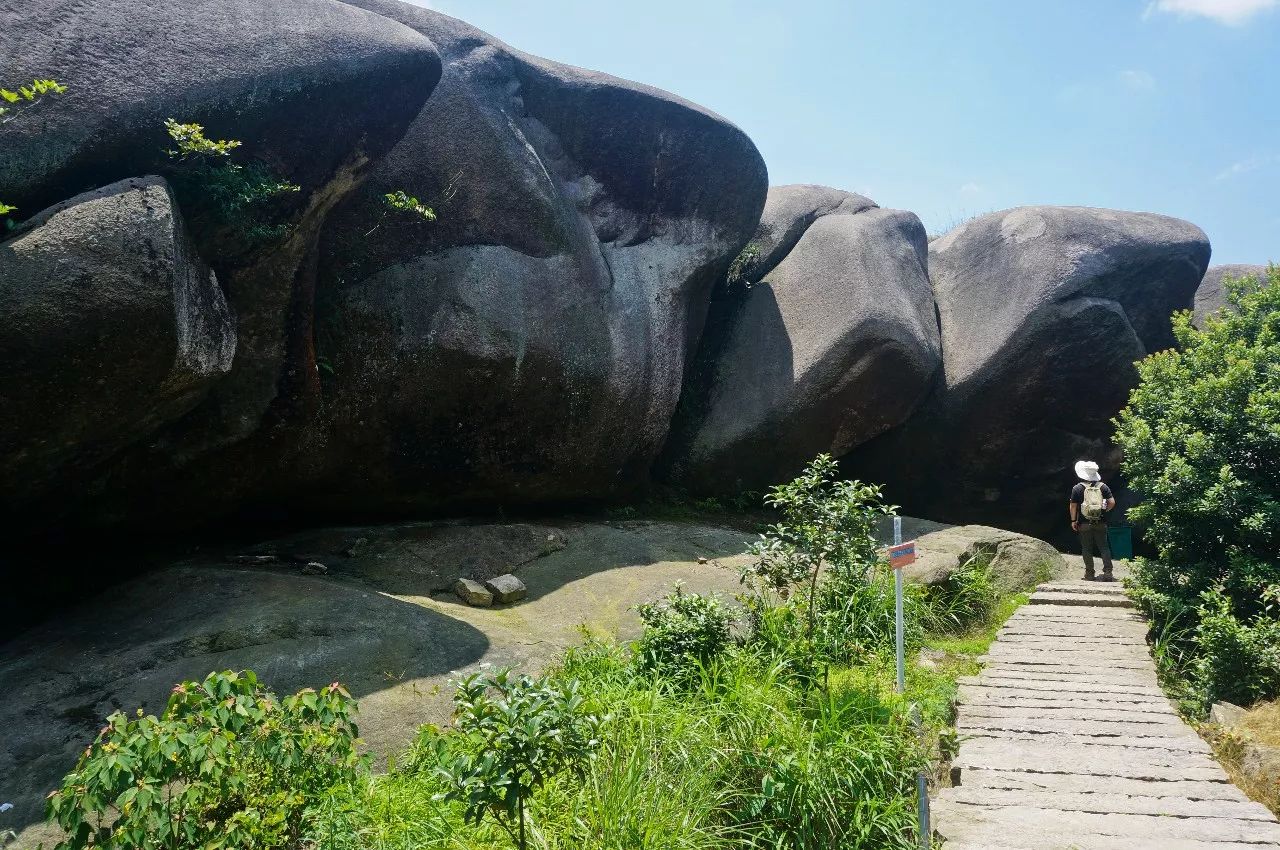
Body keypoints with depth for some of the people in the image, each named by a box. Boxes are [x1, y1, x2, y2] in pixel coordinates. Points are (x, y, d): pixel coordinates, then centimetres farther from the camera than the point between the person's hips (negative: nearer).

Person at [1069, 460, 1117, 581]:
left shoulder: (1077, 488, -6)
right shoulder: (1103, 486, 0)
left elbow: (1073, 506, -5)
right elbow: (1112, 502, -3)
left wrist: (1073, 520, 3)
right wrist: (1104, 510, 15)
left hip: (1084, 523, -2)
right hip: (1101, 523, 2)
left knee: (1087, 549, 5)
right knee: (1104, 547, 8)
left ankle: (1089, 574, 8)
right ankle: (1108, 573, 3)